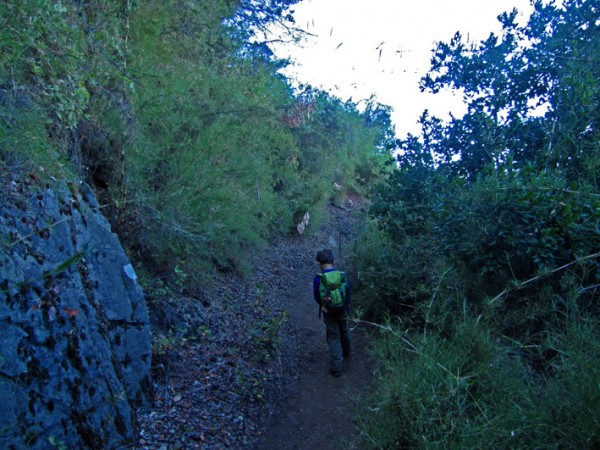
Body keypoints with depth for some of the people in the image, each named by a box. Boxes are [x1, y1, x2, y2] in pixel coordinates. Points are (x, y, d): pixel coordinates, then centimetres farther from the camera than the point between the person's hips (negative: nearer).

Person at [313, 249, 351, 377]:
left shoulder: (318, 278, -20)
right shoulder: (343, 276, -13)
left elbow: (317, 298, -9)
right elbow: (348, 295, -4)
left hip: (329, 313, -3)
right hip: (343, 311, 3)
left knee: (334, 339, 8)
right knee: (344, 333, 26)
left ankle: (336, 367, 10)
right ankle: (346, 354, 50)